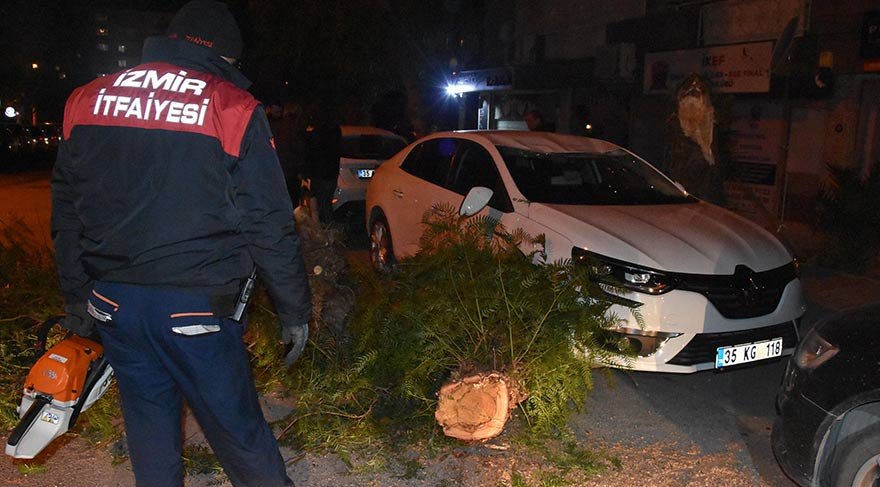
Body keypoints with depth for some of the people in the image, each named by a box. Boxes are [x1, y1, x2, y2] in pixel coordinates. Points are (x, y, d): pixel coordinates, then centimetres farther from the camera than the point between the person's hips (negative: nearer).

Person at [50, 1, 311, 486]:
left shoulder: (86, 100, 6)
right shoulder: (233, 108, -10)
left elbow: (67, 213, 13)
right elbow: (270, 224, -9)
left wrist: (77, 297, 22)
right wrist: (294, 310, 0)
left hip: (113, 301, 5)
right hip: (196, 307, -4)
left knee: (148, 424, 20)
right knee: (237, 430, 9)